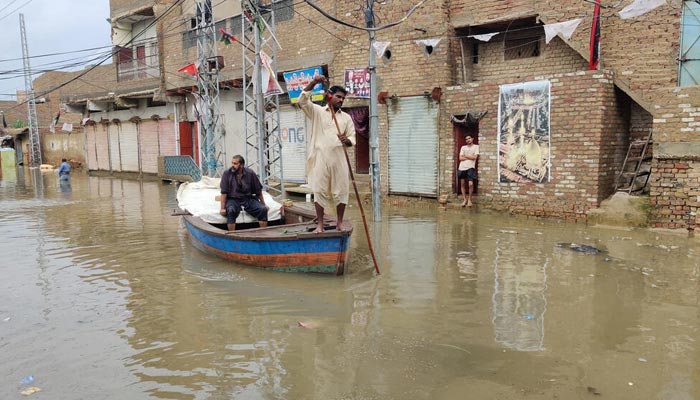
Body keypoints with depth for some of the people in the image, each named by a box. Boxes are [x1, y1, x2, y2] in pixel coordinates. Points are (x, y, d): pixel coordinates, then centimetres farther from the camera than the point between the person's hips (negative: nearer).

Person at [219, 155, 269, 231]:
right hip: (233, 199, -2)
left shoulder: (250, 173, -3)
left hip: (248, 198, 2)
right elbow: (224, 192, -8)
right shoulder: (227, 173, -6)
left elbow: (258, 191, 6)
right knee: (230, 211, -34)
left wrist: (264, 204, 10)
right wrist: (223, 208, -13)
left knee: (262, 210, -19)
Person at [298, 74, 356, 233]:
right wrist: (314, 82, -16)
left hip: (339, 157, 2)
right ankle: (320, 224, 6)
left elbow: (352, 138, 12)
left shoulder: (346, 117, 14)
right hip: (321, 157, -2)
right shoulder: (317, 111, 7)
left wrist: (347, 140, -13)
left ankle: (339, 223, 16)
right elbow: (302, 100, -7)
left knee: (341, 190, 2)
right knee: (320, 191, -1)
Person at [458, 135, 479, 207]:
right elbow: (460, 158, 3)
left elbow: (475, 157, -7)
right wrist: (470, 157, -4)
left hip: (470, 168, -4)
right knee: (462, 184, 6)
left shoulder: (476, 147, 5)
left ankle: (469, 200, 3)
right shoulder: (463, 147, 13)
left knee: (470, 184, -13)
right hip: (462, 167, 4)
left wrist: (465, 156, 0)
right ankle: (464, 199, 17)